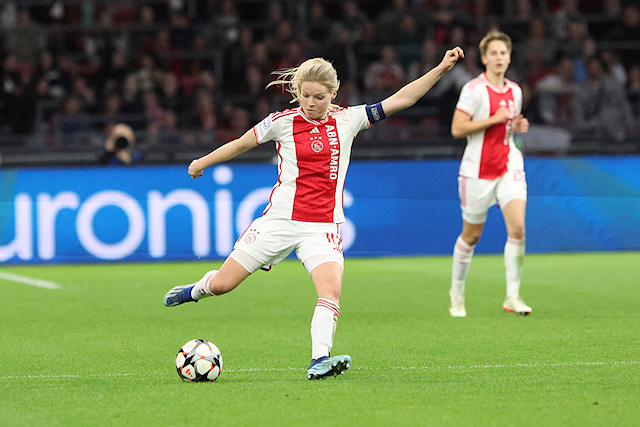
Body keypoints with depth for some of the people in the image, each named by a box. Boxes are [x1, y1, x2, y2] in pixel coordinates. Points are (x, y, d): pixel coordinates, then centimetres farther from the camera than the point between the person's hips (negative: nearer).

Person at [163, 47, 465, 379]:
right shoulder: (283, 122, -3)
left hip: (323, 226, 1)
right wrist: (203, 163, 21)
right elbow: (241, 144, 11)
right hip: (281, 219, -1)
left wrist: (440, 69, -5)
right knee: (223, 284, 4)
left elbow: (400, 100, 1)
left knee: (331, 289, -25)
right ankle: (196, 290, 37)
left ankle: (319, 359, -29)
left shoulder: (347, 120, 2)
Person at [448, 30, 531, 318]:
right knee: (471, 234, 6)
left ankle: (512, 296, -9)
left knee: (517, 227, -14)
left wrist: (517, 127, 3)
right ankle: (457, 291, 27)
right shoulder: (473, 89, -9)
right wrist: (494, 119, -19)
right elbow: (457, 129, -14)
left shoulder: (515, 91, 11)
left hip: (509, 166, 4)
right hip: (478, 170, -4)